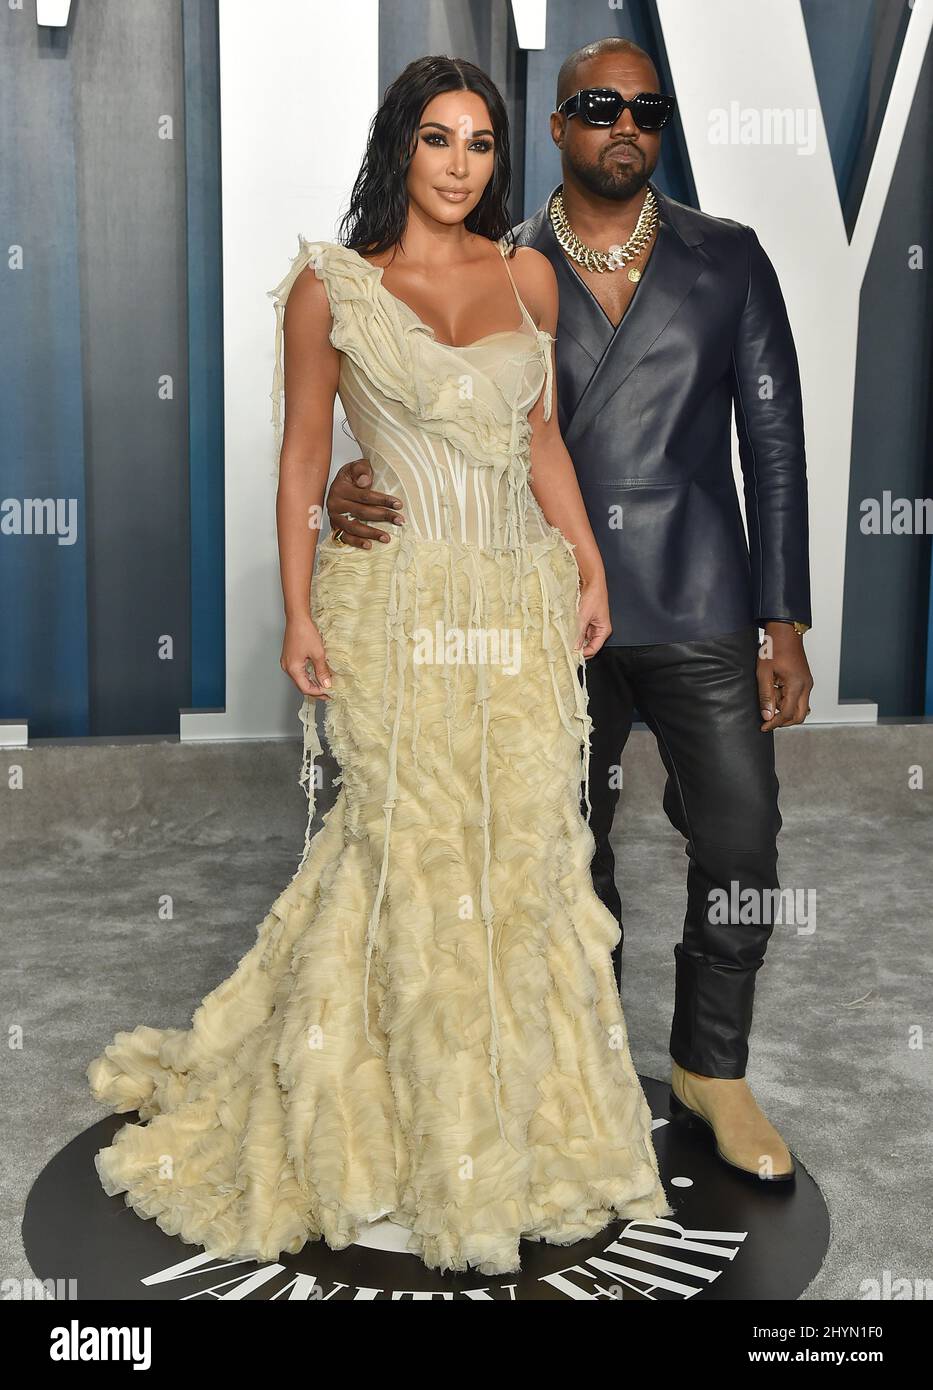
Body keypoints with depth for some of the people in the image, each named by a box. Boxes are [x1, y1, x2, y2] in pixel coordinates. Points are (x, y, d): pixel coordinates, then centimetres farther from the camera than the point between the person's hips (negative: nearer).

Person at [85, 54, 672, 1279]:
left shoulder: (527, 275, 10)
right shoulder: (330, 285, 0)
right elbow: (302, 457, 0)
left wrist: (590, 568, 9)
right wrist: (299, 612, -6)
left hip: (524, 601, 4)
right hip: (398, 604, -4)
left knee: (525, 851, 7)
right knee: (418, 858, 2)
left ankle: (524, 1114, 26)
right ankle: (446, 1141, 21)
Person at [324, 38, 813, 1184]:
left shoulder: (728, 260, 6)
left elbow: (774, 446, 4)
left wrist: (785, 623, -1)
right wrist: (356, 487, -18)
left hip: (698, 607, 0)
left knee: (741, 845, 0)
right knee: (571, 853, 11)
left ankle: (711, 1067, 24)